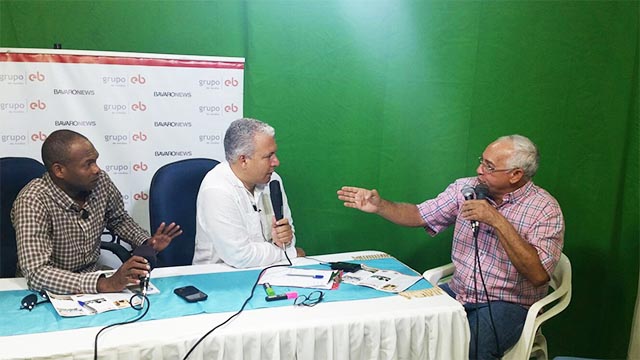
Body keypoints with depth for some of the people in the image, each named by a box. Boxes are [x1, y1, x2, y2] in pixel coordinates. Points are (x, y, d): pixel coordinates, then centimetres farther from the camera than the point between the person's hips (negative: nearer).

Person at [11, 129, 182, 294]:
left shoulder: (100, 181, -9)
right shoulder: (32, 202, -25)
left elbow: (118, 219, 12)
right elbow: (36, 273, -34)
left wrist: (147, 242, -7)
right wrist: (105, 285, -42)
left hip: (92, 275, 5)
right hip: (52, 289, -5)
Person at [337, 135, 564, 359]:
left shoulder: (545, 209, -11)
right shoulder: (466, 188, 3)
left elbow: (539, 275, -22)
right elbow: (420, 216, 7)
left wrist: (499, 222, -27)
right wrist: (380, 206, -9)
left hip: (506, 305, -5)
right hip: (457, 293, 5)